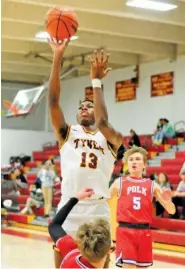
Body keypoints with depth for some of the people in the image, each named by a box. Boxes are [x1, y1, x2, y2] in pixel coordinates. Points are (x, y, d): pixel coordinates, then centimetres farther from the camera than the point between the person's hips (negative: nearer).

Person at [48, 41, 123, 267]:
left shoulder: (111, 138, 10)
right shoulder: (67, 133, 12)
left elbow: (102, 123, -13)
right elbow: (53, 101, -1)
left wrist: (96, 81, -13)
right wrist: (57, 57, -8)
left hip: (99, 211, 0)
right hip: (69, 210, 1)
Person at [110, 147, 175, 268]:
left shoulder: (152, 185, 8)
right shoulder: (119, 183, 5)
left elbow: (172, 211, 6)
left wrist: (167, 200, -13)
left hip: (144, 232, 3)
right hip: (125, 230, -2)